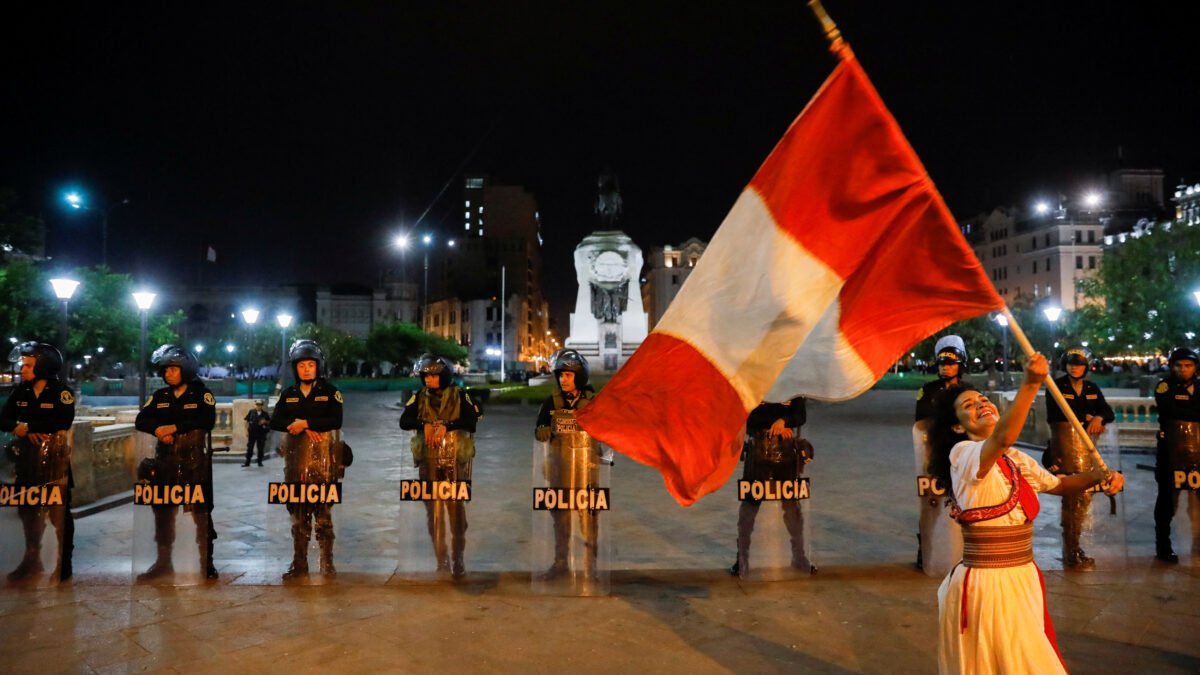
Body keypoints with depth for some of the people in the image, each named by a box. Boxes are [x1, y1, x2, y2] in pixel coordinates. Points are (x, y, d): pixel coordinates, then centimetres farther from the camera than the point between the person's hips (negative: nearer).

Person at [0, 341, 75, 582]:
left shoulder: (60, 392, -8)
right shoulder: (20, 392, 9)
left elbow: (63, 421, -21)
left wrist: (28, 426, -16)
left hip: (54, 460, -6)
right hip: (27, 460, 6)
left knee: (59, 513, -1)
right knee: (27, 511, 15)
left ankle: (64, 563, 8)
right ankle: (32, 560, 30)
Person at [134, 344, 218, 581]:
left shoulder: (201, 394, 1)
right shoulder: (159, 396, 14)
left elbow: (207, 420, -14)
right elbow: (141, 420, 6)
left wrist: (174, 427, -18)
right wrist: (158, 430, -14)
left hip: (195, 461, -5)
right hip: (166, 460, 5)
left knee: (201, 511, -3)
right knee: (163, 511, 8)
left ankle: (206, 561, 4)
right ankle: (163, 561, 19)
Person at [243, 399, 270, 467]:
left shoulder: (265, 414, 4)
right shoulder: (251, 412, 4)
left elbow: (269, 422, 11)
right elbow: (246, 421, 5)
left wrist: (265, 421, -10)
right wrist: (246, 430, -2)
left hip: (261, 434, 0)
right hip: (252, 433, 0)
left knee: (260, 449, 3)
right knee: (249, 448, 1)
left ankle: (260, 462, 14)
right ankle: (247, 462, 8)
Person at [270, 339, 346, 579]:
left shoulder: (329, 391, 4)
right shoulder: (288, 394, 14)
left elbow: (336, 420, -9)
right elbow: (275, 421, 4)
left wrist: (304, 423, -13)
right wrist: (304, 429, -10)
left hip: (323, 457, -4)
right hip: (296, 458, 4)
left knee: (323, 511, -5)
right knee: (298, 513, 6)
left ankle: (327, 563, 3)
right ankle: (299, 564, 14)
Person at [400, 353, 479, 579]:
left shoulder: (459, 395, 2)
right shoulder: (419, 397, 10)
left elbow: (472, 420, -10)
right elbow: (404, 421, -2)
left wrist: (446, 425, -19)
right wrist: (424, 424, -18)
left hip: (455, 459, -3)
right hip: (429, 461, 3)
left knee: (456, 508, -7)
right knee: (433, 510, 4)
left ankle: (457, 558, 0)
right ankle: (440, 559, 13)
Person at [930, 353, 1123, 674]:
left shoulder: (1016, 459, 12)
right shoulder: (962, 453, -15)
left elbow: (1059, 484, 21)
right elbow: (1002, 438, -35)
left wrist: (1100, 475, 1)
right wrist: (1030, 385, -47)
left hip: (1023, 579, 8)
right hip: (985, 584, -8)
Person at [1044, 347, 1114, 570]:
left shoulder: (1092, 389, 17)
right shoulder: (1056, 387, 1)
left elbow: (1109, 412, 9)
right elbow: (1056, 413, -13)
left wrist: (1098, 418, -15)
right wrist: (1087, 418, -8)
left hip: (1086, 445, 6)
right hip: (1063, 444, -6)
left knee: (1085, 496, 6)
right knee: (1072, 497, -8)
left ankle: (1073, 545, 19)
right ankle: (1070, 553, -2)